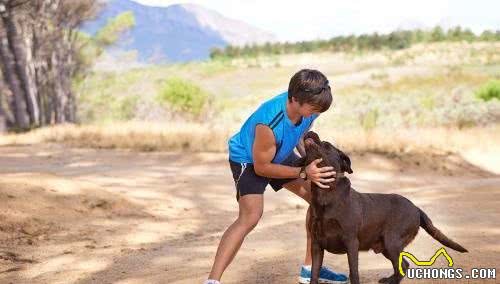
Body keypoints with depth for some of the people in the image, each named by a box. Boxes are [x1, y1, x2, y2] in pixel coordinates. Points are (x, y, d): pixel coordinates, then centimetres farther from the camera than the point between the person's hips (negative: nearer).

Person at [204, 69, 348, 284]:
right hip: (248, 159, -8)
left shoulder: (308, 107, -22)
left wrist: (312, 161, -14)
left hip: (280, 154, 8)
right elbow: (261, 167, -27)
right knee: (250, 217, -26)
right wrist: (304, 173, -32)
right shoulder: (269, 123, -42)